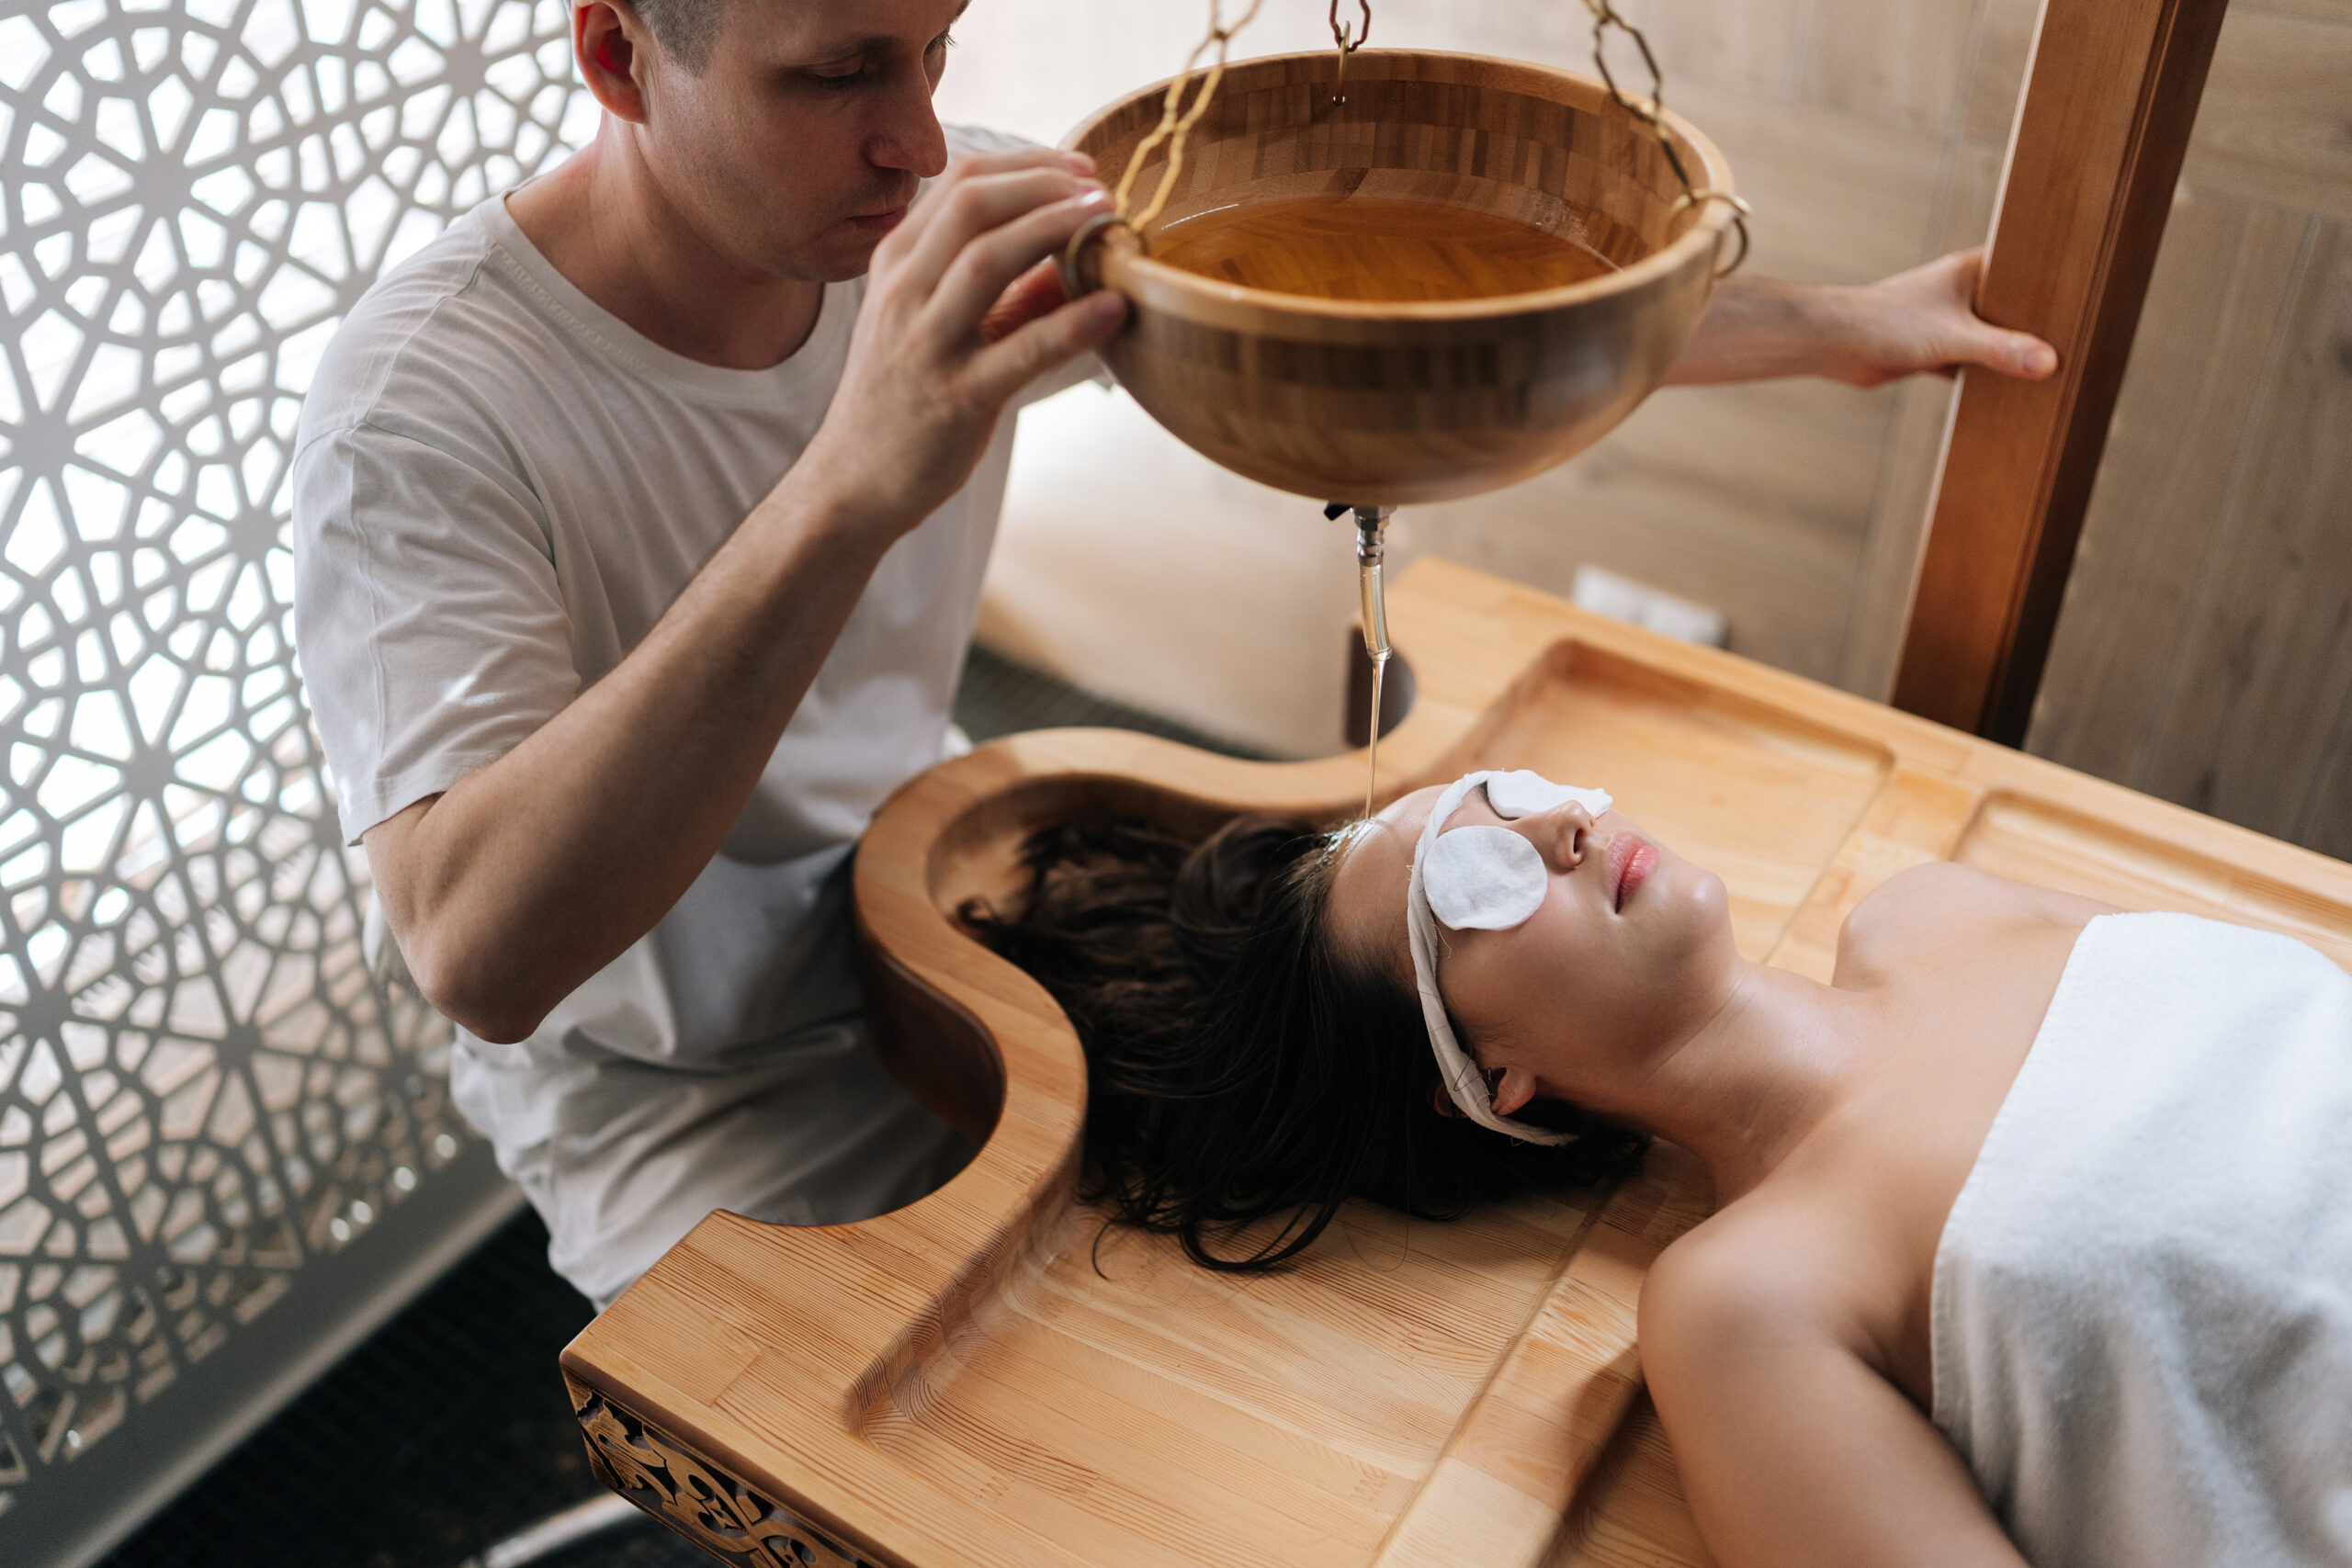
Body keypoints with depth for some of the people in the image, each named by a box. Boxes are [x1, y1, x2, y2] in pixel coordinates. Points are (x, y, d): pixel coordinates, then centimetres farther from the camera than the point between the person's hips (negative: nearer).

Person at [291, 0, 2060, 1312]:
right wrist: (848, 494, -49)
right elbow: (479, 949, -39)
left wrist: (1827, 324, -9)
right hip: (687, 1113, -5)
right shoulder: (426, 406, -26)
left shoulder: (949, 228, -11)